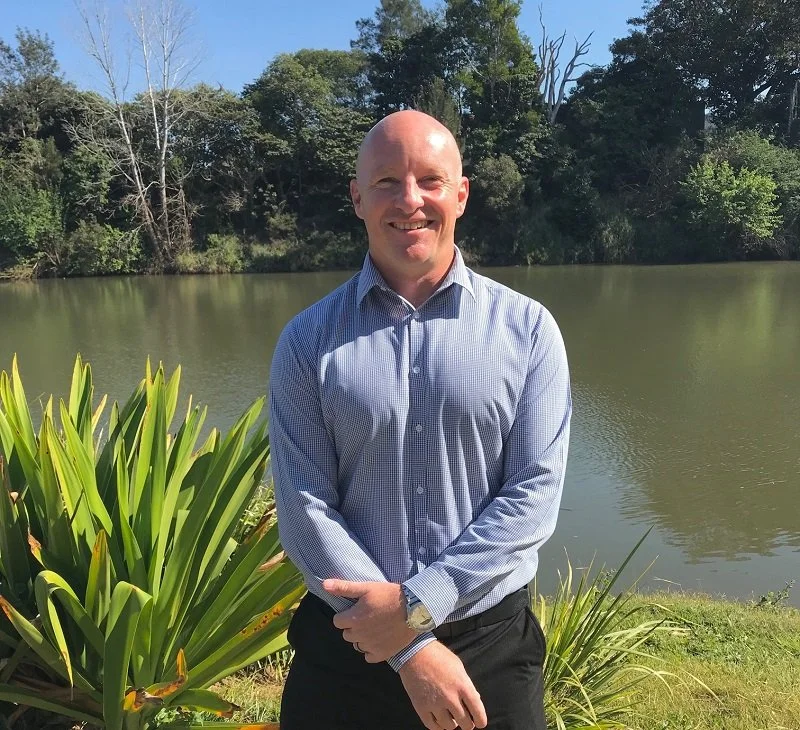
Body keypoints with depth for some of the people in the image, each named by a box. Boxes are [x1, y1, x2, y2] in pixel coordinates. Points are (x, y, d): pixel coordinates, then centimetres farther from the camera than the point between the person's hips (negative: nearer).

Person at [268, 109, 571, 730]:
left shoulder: (528, 328, -4)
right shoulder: (308, 341, -5)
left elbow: (535, 495, -9)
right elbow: (304, 508, -10)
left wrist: (416, 603, -15)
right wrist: (414, 647, -15)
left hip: (491, 641, 0)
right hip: (346, 643, 1)